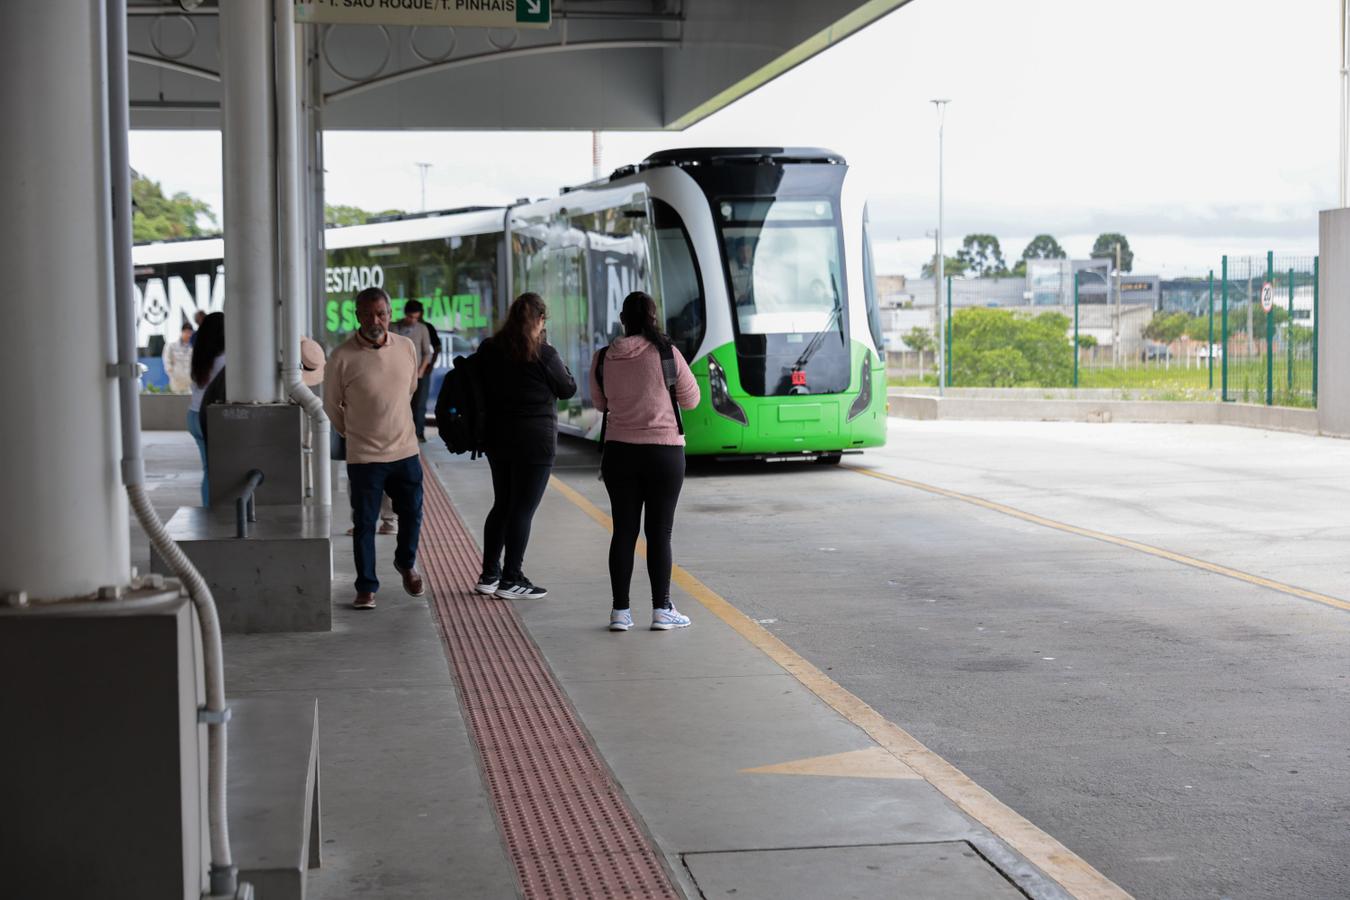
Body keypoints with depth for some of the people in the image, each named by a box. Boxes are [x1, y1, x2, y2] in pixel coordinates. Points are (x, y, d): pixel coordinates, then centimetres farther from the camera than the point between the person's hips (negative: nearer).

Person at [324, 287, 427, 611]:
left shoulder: (407, 348, -1)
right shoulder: (342, 358, -13)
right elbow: (332, 406, 1)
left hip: (406, 451, 3)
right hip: (364, 456, -3)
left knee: (412, 515, 14)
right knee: (364, 525, 3)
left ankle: (406, 563, 40)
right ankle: (366, 588, 15)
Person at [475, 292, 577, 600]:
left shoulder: (489, 349, 2)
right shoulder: (544, 355, -14)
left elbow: (481, 388, 10)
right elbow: (568, 389, -1)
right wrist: (558, 367, 14)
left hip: (497, 439, 6)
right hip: (534, 442, -6)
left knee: (502, 505, 17)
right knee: (523, 510, 0)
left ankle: (489, 574, 20)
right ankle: (511, 580, 3)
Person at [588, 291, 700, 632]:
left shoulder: (603, 358, -2)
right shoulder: (667, 354, -9)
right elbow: (691, 399, 1)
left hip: (619, 452, 2)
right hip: (664, 452, -2)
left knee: (623, 531, 9)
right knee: (659, 532, 5)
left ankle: (620, 611, 10)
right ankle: (662, 610, 6)